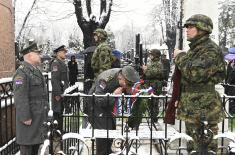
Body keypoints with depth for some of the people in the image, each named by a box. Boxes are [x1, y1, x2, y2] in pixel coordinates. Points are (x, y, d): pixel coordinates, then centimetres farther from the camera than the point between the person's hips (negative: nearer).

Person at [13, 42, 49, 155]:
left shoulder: (36, 70, 16)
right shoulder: (22, 72, -16)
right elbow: (20, 97, -22)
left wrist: (45, 111, 20)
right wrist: (25, 117, -23)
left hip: (39, 115, 9)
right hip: (29, 116, -9)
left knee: (36, 142, 17)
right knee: (27, 145, -1)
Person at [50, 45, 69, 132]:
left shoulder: (62, 63, 16)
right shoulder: (55, 63, -15)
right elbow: (54, 80, -21)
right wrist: (58, 94, -23)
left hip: (63, 92, 10)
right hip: (58, 93, -10)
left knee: (61, 112, 16)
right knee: (57, 112, -2)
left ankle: (60, 130, 26)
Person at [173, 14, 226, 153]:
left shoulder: (211, 49, -13)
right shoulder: (194, 49, 17)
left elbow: (194, 73, -26)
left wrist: (180, 57, -12)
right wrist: (180, 98, 23)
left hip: (203, 110, -10)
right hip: (191, 108, 10)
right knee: (193, 148, 18)